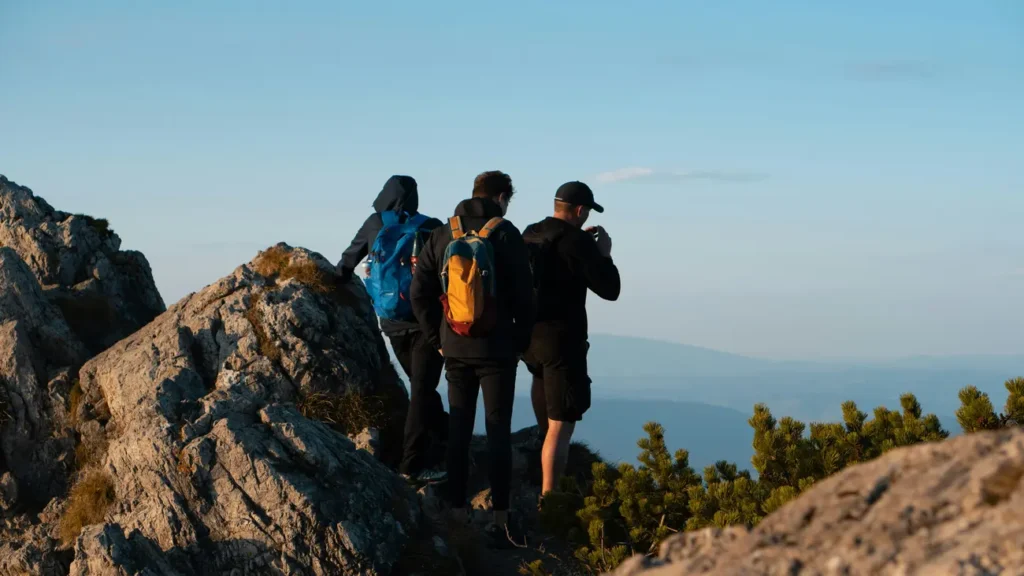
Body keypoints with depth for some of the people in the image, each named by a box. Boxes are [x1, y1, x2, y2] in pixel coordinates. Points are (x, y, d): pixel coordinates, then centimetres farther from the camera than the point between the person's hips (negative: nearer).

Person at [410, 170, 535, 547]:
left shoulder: (443, 234, 4)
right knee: (498, 431, 0)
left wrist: (437, 338, 10)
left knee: (458, 430, 11)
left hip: (455, 349, 4)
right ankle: (500, 519, -1)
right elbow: (523, 294, -9)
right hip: (497, 348, -4)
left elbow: (419, 292, 4)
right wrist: (521, 342, 2)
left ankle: (457, 513, 12)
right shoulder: (505, 234, -8)